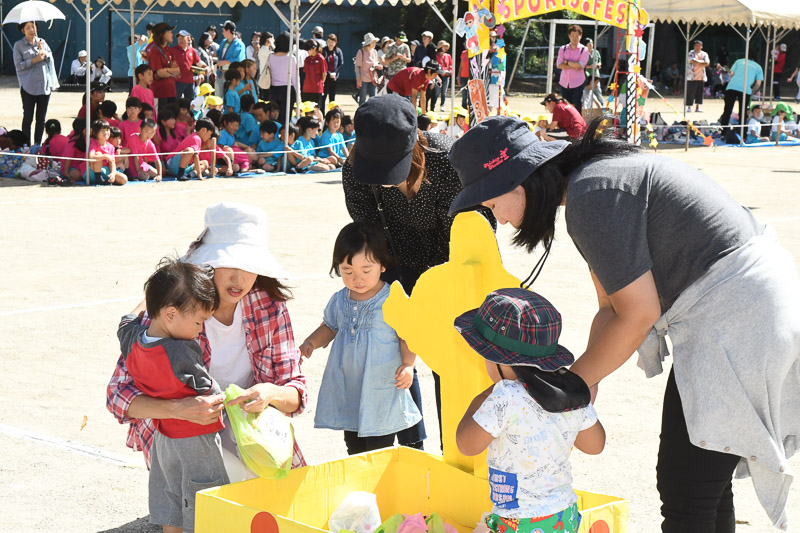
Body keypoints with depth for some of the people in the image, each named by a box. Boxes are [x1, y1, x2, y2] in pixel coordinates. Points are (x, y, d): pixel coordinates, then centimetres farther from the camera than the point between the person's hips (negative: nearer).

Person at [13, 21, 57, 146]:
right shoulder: (18, 45, -2)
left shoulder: (42, 42, 11)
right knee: (28, 117, -1)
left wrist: (43, 51, -7)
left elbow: (51, 60, 11)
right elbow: (18, 65, -8)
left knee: (41, 118, 8)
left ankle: (37, 144, 16)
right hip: (28, 87, -4)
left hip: (44, 86, 4)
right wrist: (34, 60, -15)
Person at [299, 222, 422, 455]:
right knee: (354, 448, 15)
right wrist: (310, 343, 2)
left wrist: (407, 365, -20)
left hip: (382, 392, -5)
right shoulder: (339, 300, 4)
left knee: (379, 448, 1)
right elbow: (329, 327, 20)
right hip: (347, 392, 5)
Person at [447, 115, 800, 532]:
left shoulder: (592, 196, -19)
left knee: (683, 493, -5)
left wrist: (575, 381, -7)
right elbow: (612, 307, 14)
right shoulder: (594, 177, 13)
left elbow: (638, 315, -18)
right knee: (703, 478, 19)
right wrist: (584, 381, 2)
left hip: (735, 315, -11)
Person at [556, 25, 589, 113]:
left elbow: (580, 65, -13)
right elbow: (559, 65, -4)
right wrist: (574, 66, -12)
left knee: (577, 108, -5)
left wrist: (566, 62, -5)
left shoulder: (584, 50, 1)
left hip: (577, 83, -3)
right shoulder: (563, 49, 9)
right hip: (564, 83, 3)